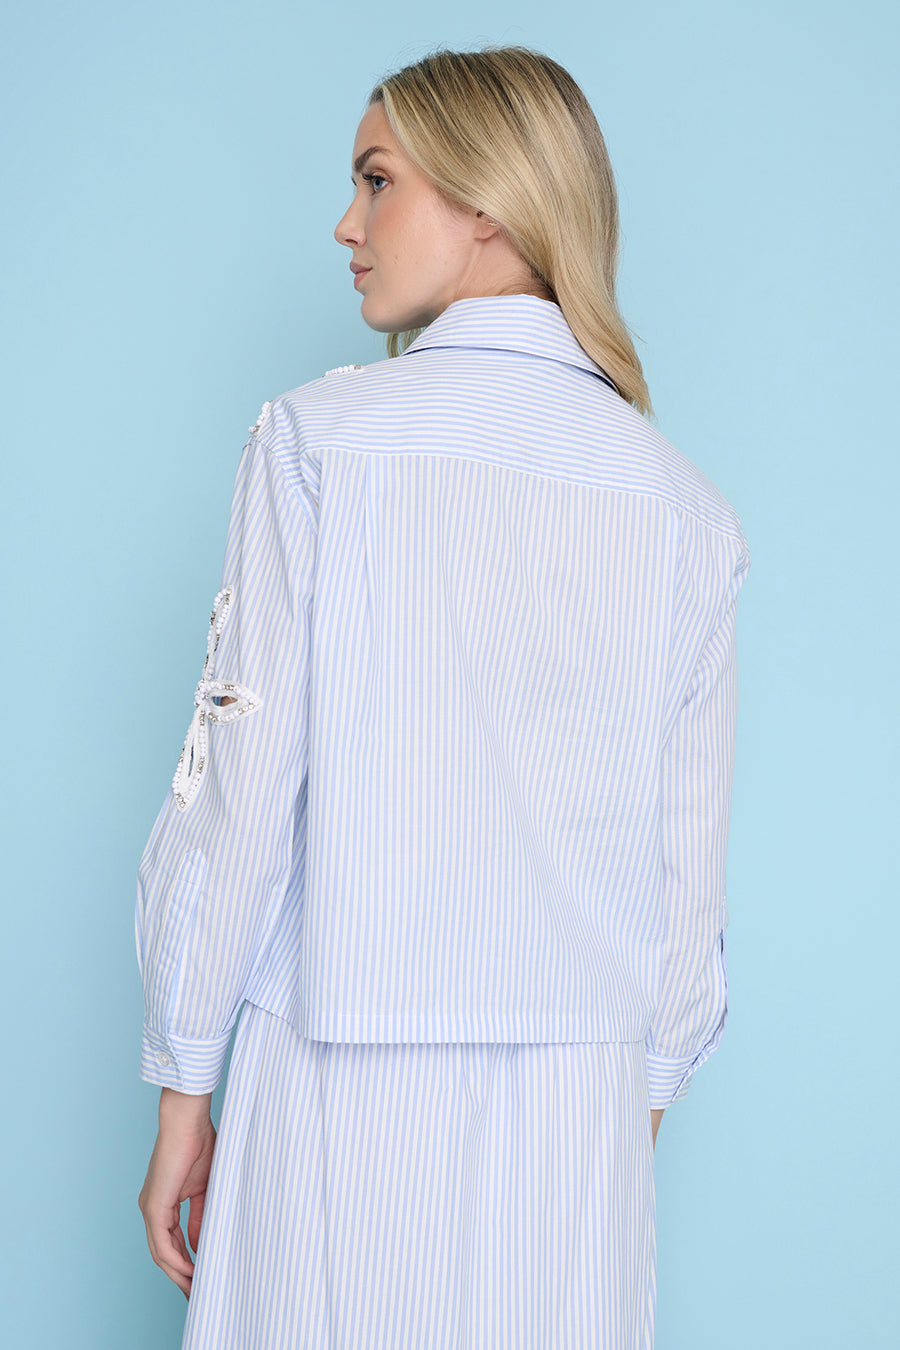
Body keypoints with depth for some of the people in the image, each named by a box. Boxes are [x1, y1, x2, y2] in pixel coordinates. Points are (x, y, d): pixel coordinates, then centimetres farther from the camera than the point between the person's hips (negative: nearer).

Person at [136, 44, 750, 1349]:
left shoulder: (322, 435, -7)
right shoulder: (683, 502, 2)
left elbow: (240, 790, -8)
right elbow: (690, 860, 4)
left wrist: (184, 1087, 1)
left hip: (342, 1073, -2)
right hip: (576, 1093, 3)